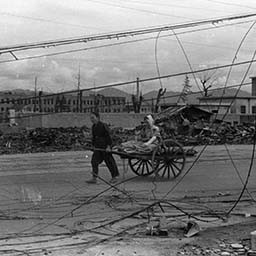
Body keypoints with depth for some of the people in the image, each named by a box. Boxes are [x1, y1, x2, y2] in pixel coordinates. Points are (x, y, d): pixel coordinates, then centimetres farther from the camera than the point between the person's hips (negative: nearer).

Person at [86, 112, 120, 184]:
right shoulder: (93, 127, 10)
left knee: (109, 162, 2)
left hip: (105, 148, -8)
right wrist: (93, 145, 19)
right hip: (98, 148, 8)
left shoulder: (103, 126, -15)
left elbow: (108, 136, -15)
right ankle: (94, 178, 1)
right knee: (94, 161, -2)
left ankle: (115, 177, 16)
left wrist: (108, 146, -19)